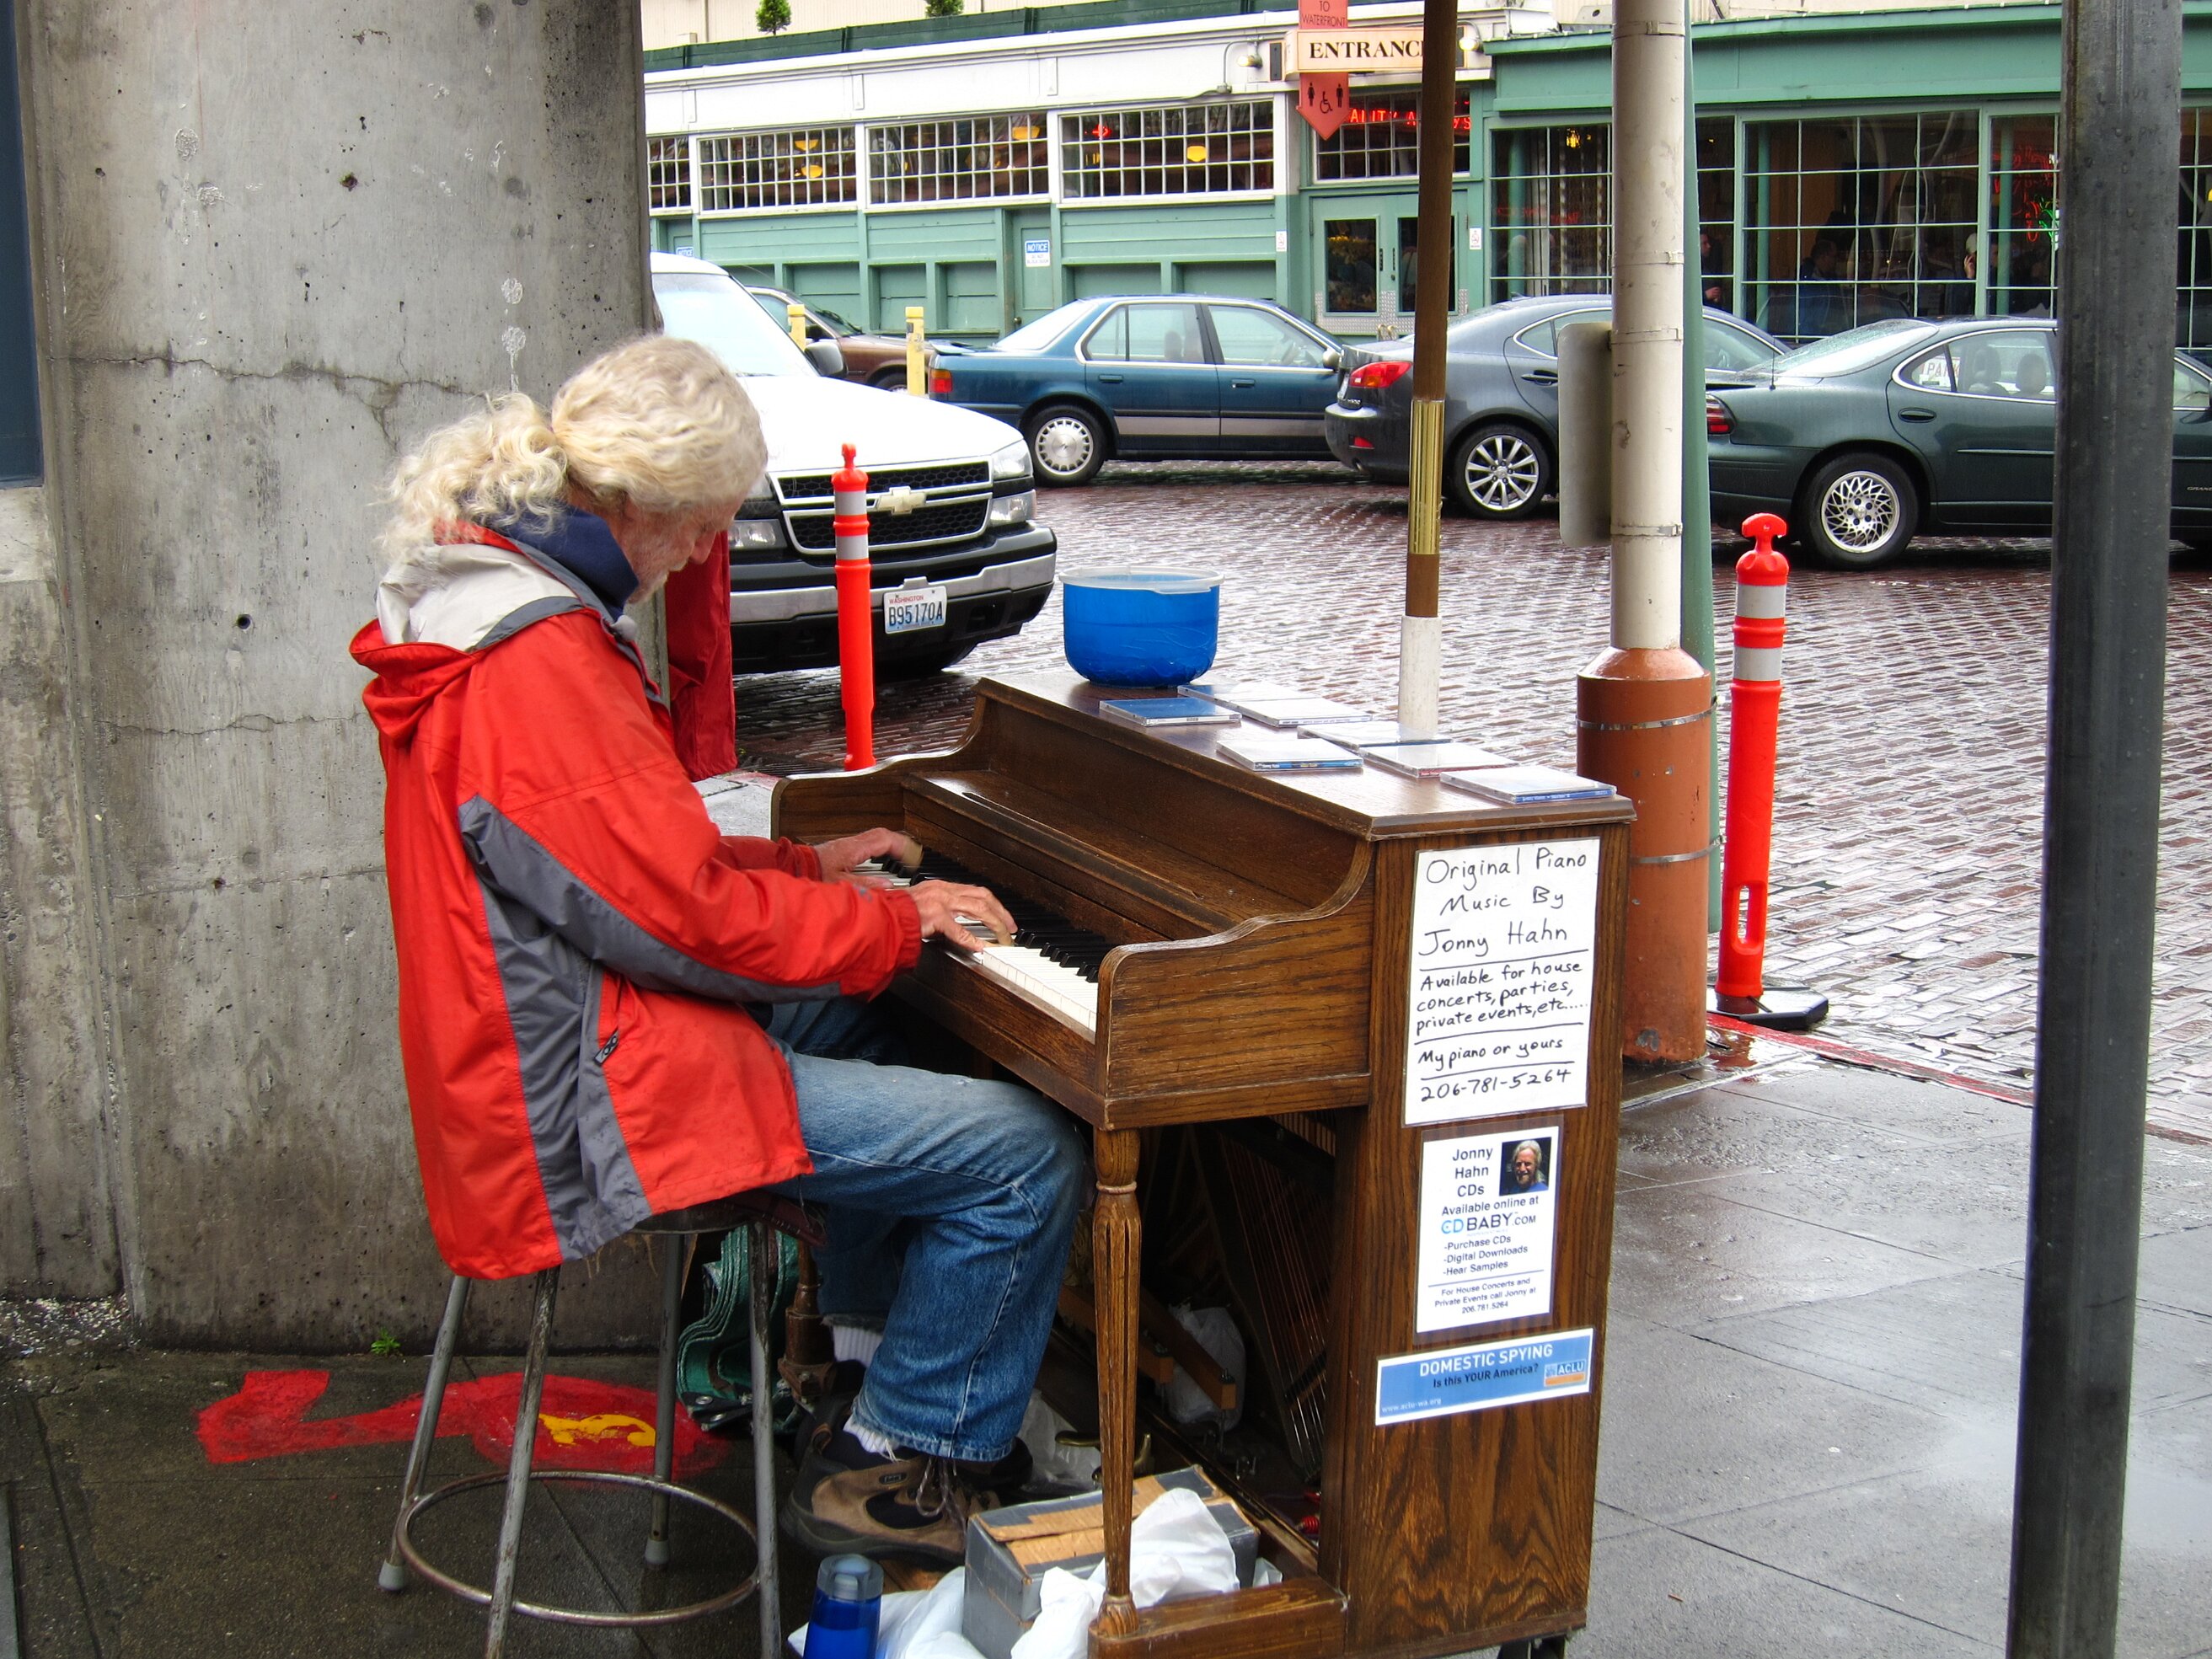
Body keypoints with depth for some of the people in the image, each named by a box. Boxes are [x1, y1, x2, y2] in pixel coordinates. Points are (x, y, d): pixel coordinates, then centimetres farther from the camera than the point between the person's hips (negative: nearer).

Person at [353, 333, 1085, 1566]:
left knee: (874, 1030, 30)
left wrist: (805, 866, 16)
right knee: (1027, 1154, -12)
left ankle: (872, 1362, 28)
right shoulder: (539, 664, -24)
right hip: (594, 1100, -11)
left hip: (566, 1038, 11)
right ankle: (890, 1462, 5)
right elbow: (690, 918, -22)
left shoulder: (497, 602, 10)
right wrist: (899, 921, -8)